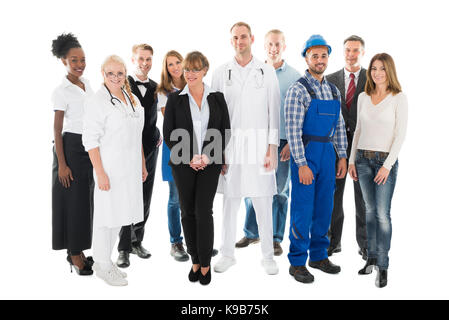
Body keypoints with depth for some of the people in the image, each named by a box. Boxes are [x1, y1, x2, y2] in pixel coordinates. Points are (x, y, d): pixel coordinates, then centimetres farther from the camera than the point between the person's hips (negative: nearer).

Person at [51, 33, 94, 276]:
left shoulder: (87, 85, 9)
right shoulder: (61, 91, -10)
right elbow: (57, 130, -11)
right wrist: (62, 164, -14)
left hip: (91, 146, 7)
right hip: (72, 147, -7)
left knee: (87, 198, 12)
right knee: (73, 199, 0)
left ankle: (77, 250, 25)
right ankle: (74, 255, 14)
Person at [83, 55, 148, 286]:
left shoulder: (132, 98, 12)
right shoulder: (96, 102, -10)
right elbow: (90, 140, -13)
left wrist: (143, 164, 16)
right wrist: (100, 173, -18)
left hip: (131, 169, 7)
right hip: (110, 170, -7)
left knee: (120, 215, 14)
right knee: (107, 216, 1)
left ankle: (105, 261, 29)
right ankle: (102, 265, 18)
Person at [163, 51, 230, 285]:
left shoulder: (217, 99, 5)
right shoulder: (175, 99, 3)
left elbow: (225, 132, 5)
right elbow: (168, 134, 0)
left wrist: (208, 156, -9)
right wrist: (189, 157, -10)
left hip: (210, 164, 0)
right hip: (183, 165, 1)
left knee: (204, 212, -4)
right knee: (188, 213, 7)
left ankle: (205, 263, 11)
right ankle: (195, 261, 21)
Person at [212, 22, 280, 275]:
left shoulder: (267, 71, 5)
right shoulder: (221, 73, 7)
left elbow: (274, 111, 2)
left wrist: (272, 148, -5)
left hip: (260, 143, -1)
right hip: (231, 143, 1)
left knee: (263, 202, 3)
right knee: (230, 200, 6)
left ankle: (268, 256, 17)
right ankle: (228, 254, 21)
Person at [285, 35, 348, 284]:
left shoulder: (333, 91, 13)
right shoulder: (298, 90, -8)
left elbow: (339, 126, 16)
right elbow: (292, 130, -15)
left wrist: (342, 156, 9)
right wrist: (302, 165, -19)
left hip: (327, 153, 7)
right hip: (304, 153, -6)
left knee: (324, 207, 12)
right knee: (302, 210, -2)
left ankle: (318, 256, 26)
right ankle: (297, 263, 11)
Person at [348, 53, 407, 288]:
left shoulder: (399, 99, -4)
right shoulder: (363, 97, 10)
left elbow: (400, 135, -8)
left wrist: (387, 165, -13)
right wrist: (352, 160, 9)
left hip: (385, 160, -4)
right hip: (363, 159, 5)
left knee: (382, 213, -5)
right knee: (370, 210, 11)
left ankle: (383, 266, 6)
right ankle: (372, 257, 22)